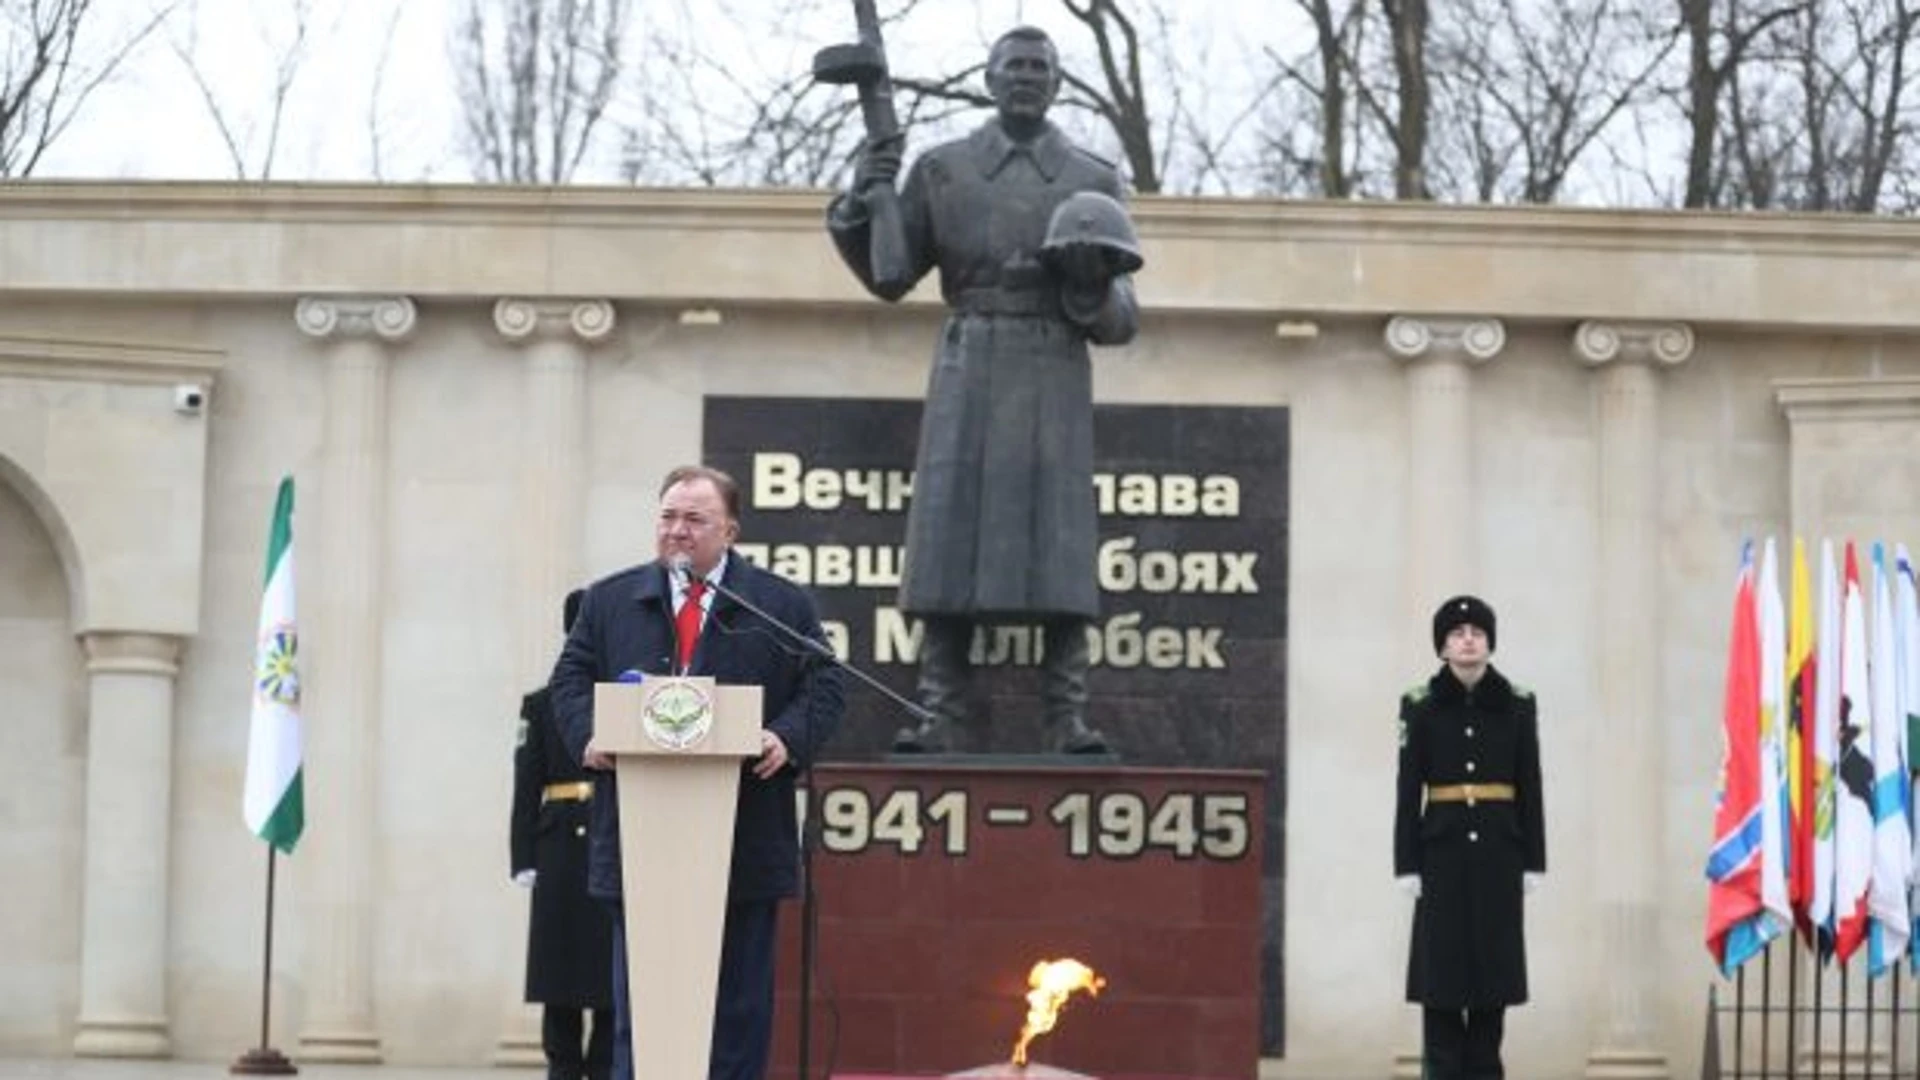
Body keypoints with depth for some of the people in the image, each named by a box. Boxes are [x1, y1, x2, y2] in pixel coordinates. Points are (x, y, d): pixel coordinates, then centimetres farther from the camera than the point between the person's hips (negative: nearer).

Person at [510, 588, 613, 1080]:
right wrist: (525, 859, -4)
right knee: (561, 975, 0)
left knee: (615, 974, -1)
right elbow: (526, 789, 4)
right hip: (563, 851, 0)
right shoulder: (542, 705, 8)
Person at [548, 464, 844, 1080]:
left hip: (745, 841, -1)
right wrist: (586, 735, -9)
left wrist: (789, 738, -15)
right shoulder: (610, 601, 13)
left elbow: (823, 687, 4)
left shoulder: (781, 606, 7)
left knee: (740, 999, 4)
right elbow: (570, 678, 10)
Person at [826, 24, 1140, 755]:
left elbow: (1121, 321, 10)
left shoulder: (1093, 182, 11)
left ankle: (1068, 721, -8)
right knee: (950, 540, -6)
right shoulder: (941, 170, 11)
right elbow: (889, 277, 10)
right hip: (968, 373, 0)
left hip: (1055, 375, 0)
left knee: (1059, 549, -8)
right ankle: (938, 717, -6)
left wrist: (1093, 283, -12)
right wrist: (864, 204, -5)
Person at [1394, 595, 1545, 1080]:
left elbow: (1530, 788, 5)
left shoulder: (1518, 705, 4)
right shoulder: (1421, 706, 0)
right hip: (1443, 850, -1)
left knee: (1493, 963, 3)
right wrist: (1407, 865, -6)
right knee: (1441, 966, -2)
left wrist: (1533, 861, 1)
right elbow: (1408, 791, -1)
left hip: (1499, 850, 2)